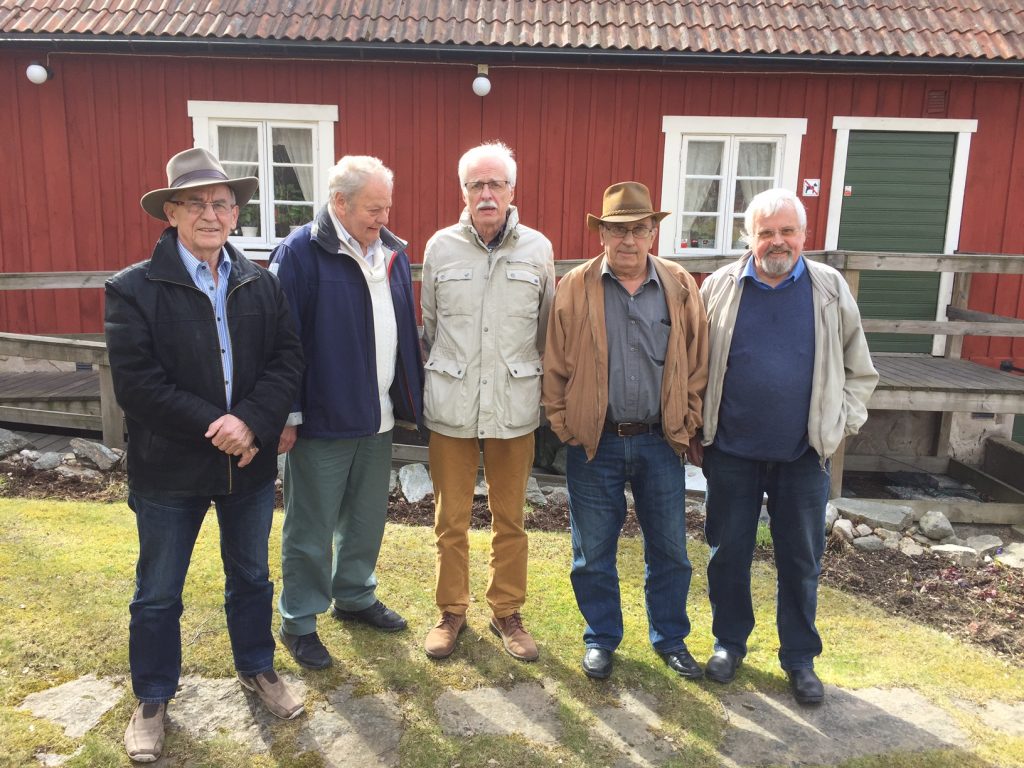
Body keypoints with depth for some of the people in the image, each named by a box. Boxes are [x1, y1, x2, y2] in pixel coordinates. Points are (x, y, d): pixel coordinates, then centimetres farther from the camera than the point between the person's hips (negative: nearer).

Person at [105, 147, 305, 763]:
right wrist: (213, 427, -21)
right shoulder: (134, 289, -9)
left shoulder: (262, 283, 2)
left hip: (251, 461, 3)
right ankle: (153, 699, 34)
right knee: (158, 593, 13)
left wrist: (251, 421, -20)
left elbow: (288, 359, -6)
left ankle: (258, 669, 42)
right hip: (169, 467, -3)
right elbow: (136, 382, -15)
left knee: (251, 576, 20)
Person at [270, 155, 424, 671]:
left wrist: (409, 399, 11)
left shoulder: (392, 253, 8)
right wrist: (286, 414, -15)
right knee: (311, 528, 7)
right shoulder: (300, 253, -12)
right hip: (322, 420, -6)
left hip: (379, 417, 7)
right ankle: (299, 622, 24)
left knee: (367, 517, 20)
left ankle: (355, 597, 40)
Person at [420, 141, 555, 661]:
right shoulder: (441, 247, 2)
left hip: (514, 407, 0)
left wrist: (541, 389, 12)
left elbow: (546, 328, 9)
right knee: (451, 520, 9)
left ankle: (507, 612, 29)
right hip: (450, 407, 0)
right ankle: (451, 611, 28)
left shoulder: (538, 249, 2)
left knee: (510, 519, 11)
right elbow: (429, 324, 11)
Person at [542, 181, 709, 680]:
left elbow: (697, 363, 5)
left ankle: (670, 638, 35)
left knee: (669, 549, 13)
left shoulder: (681, 287, 1)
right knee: (593, 552, 11)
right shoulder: (575, 288, -4)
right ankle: (601, 639, 32)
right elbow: (555, 366, -1)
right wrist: (565, 427, -3)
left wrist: (685, 428, 2)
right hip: (595, 443, -1)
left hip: (661, 442, 2)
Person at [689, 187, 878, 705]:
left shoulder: (830, 289, 1)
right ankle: (729, 642, 31)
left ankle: (800, 658, 29)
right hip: (731, 451, 0)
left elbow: (858, 370, 8)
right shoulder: (720, 288, -1)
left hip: (804, 454, 0)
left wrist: (840, 424, 0)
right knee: (728, 554, 11)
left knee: (801, 560, 11)